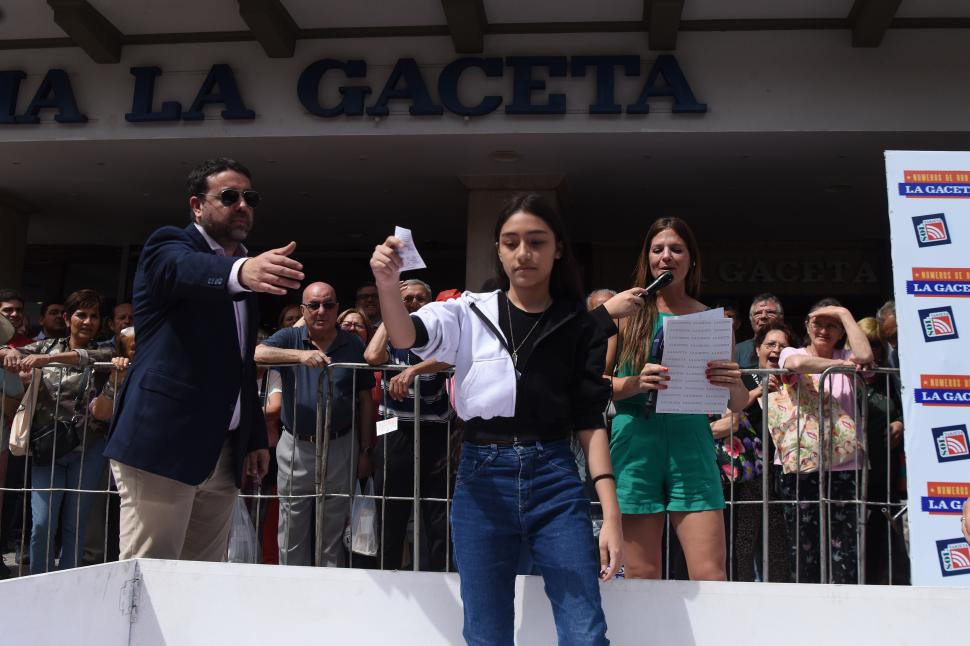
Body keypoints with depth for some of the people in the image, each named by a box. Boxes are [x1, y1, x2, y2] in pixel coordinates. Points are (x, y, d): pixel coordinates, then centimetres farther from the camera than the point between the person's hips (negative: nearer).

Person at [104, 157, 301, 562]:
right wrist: (242, 270, -49)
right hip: (163, 443, -7)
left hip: (224, 452, 7)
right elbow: (189, 270, -28)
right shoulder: (169, 247, -2)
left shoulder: (245, 270, 19)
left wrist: (256, 437, 17)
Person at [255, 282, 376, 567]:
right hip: (296, 447, 0)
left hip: (341, 447, 0)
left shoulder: (353, 345, 4)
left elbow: (365, 401, 6)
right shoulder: (290, 338, 1)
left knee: (333, 532, 11)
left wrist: (366, 451, 3)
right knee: (292, 532, 10)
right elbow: (257, 354, -20)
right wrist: (300, 355, -33)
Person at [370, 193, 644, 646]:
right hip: (482, 480, 0)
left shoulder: (580, 327, 6)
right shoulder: (470, 313, 4)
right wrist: (388, 284, -36)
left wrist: (611, 514, -3)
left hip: (555, 479, 0)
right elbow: (407, 337, -15)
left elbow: (589, 421, 5)